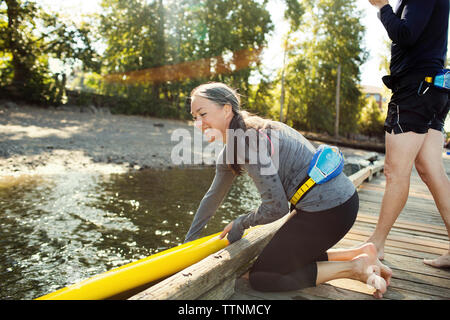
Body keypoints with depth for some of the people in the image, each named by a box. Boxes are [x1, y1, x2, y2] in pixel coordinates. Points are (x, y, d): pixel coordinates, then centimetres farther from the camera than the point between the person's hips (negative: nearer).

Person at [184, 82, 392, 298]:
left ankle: (354, 268, -2)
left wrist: (240, 223, 0)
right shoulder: (230, 151, 10)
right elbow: (213, 197, 20)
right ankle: (360, 253, 17)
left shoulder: (249, 140, -20)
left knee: (260, 277, -1)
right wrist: (189, 241, 26)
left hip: (328, 210, -10)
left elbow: (276, 207, -18)